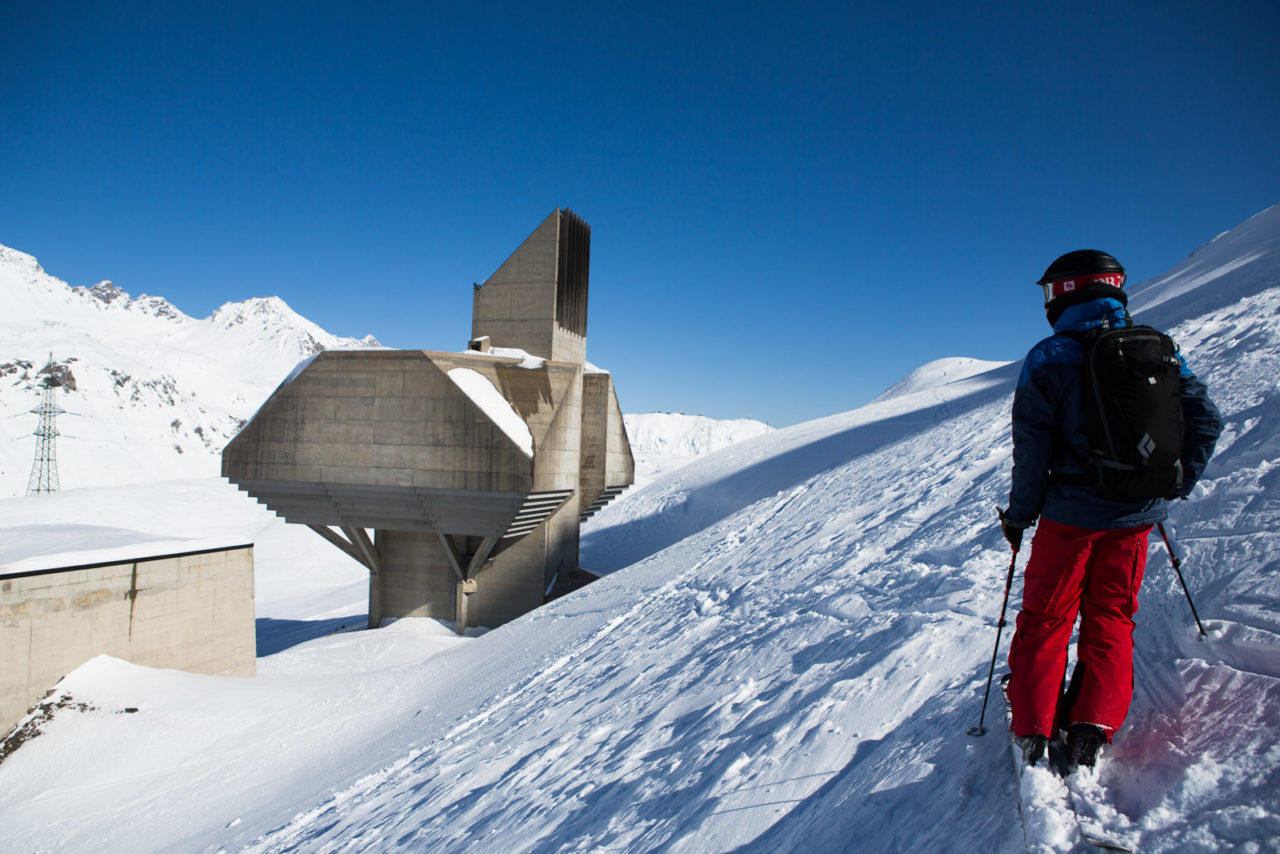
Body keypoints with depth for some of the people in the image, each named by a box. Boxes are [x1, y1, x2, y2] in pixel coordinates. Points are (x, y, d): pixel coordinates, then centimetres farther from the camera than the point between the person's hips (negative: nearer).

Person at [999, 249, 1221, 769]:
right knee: (1111, 619, 16)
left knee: (1045, 620, 9)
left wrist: (1018, 516, 0)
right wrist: (1175, 486, 17)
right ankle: (1092, 730, 11)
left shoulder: (1050, 358, -12)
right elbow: (1205, 420, 5)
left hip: (1071, 514, -4)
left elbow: (1032, 450, -12)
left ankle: (1033, 731, 11)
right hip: (1137, 515, 4)